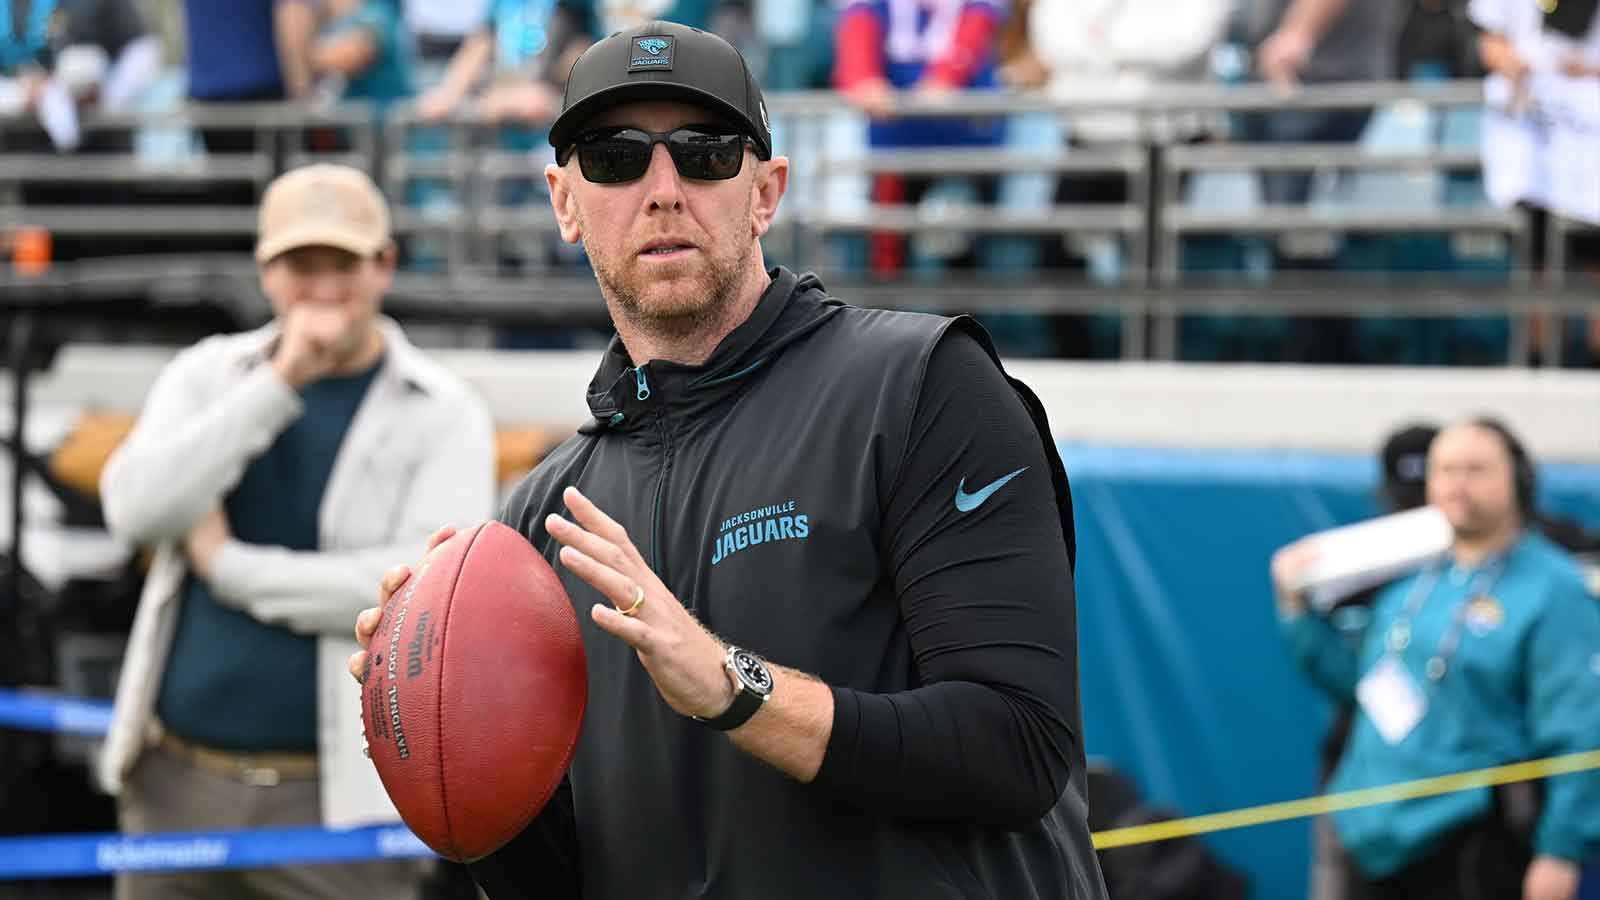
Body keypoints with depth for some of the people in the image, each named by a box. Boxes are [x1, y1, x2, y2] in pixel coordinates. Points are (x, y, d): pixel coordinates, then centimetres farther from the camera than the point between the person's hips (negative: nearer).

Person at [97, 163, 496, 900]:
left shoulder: (445, 416, -1)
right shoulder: (206, 375, 10)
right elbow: (135, 508, -8)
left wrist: (231, 566, -9)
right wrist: (279, 383, -14)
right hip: (173, 783, 4)